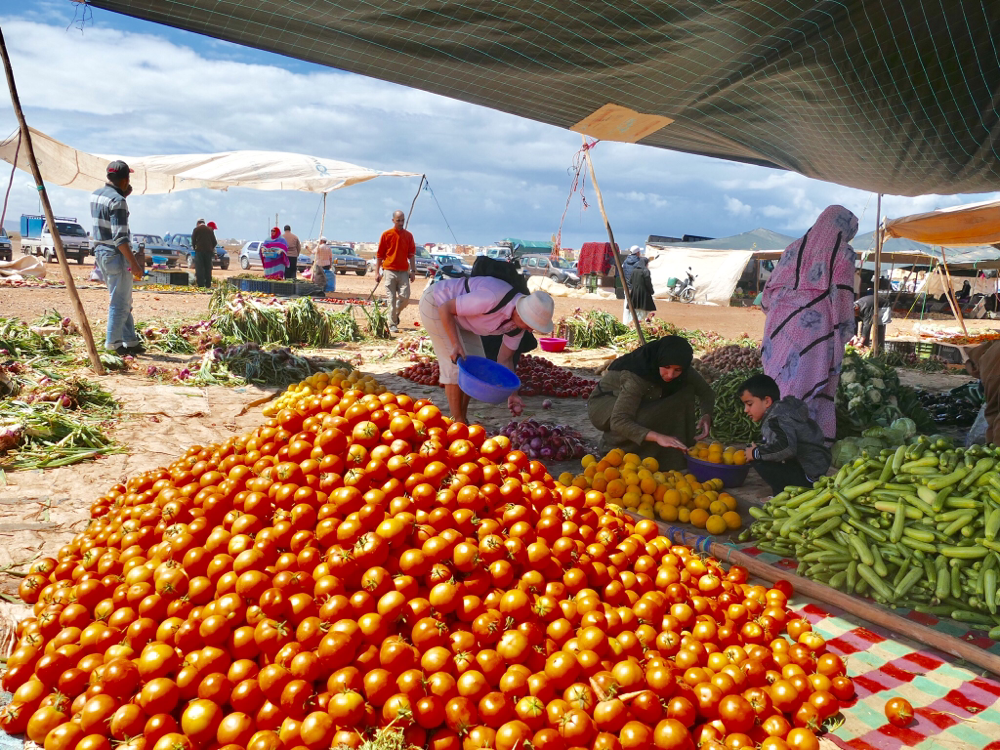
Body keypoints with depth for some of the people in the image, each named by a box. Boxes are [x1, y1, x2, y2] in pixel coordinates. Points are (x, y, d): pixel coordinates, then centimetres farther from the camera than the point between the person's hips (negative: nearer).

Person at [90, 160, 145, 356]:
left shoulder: (95, 195, 10)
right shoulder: (118, 201, -17)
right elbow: (120, 237, -22)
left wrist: (125, 195, 16)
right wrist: (134, 264, -21)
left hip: (100, 252, 9)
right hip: (116, 255, -9)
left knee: (124, 301, 16)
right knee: (119, 303, -2)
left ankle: (130, 341, 21)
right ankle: (113, 344, 1)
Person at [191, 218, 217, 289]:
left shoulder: (196, 229, 3)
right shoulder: (210, 230, 12)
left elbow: (193, 240, 0)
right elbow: (214, 242, 10)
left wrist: (194, 247, 17)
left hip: (199, 251, -3)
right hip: (209, 251, 3)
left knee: (199, 268, -3)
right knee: (208, 269, 8)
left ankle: (200, 284, -9)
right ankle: (208, 284, 7)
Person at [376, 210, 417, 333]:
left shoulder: (408, 235, 9)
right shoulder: (386, 234, 3)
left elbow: (411, 254, 11)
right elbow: (379, 255, 5)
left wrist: (413, 271, 3)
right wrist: (377, 273, 1)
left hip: (404, 272, 2)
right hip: (390, 271, -2)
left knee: (405, 297, -4)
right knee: (392, 299, -3)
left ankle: (396, 313, 24)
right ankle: (392, 324, 2)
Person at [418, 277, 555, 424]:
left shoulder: (518, 324, -12)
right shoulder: (492, 299, -38)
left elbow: (505, 359, -1)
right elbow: (445, 308, -30)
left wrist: (512, 394, -8)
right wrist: (455, 344, -35)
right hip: (435, 305, -9)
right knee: (457, 364, -13)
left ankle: (463, 419, 15)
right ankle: (458, 423, -3)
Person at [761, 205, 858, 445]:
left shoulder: (794, 248, 18)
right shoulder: (843, 253, 4)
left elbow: (770, 289, 16)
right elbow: (842, 296, -4)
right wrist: (844, 333, -1)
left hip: (781, 326, 5)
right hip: (817, 328, -4)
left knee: (781, 386, 7)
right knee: (815, 388, -2)